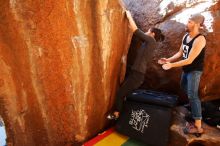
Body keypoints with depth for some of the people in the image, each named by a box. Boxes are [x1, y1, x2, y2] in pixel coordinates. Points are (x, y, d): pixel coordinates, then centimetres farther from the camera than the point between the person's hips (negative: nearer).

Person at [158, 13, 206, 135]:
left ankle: (198, 126, -4)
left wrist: (171, 65, -26)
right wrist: (168, 60, -5)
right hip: (187, 69, 9)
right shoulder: (185, 36, 1)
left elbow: (189, 60, -28)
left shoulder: (199, 39, -25)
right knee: (184, 87, 27)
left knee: (192, 95, -11)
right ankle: (193, 107, 54)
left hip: (195, 70, -9)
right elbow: (180, 53, 7)